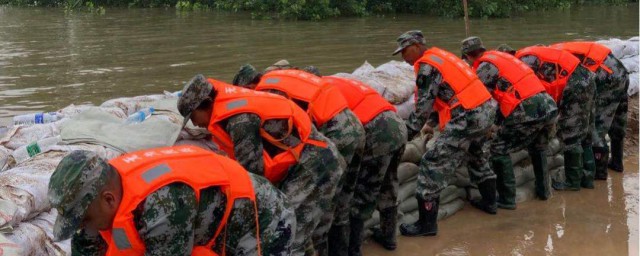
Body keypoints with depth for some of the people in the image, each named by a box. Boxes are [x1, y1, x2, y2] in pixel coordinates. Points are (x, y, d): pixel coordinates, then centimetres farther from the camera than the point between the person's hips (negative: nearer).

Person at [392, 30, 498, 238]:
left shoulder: (427, 66, -10)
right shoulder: (440, 56, 18)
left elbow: (423, 105, -12)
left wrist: (406, 133, -3)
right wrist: (431, 123, 23)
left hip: (467, 118, -10)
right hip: (486, 110, 10)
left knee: (433, 165, -6)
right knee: (478, 159, 31)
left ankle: (427, 223, -2)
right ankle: (489, 202, 47)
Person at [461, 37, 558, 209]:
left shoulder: (484, 67, -1)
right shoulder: (501, 56, 24)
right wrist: (498, 121, 33)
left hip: (528, 112, -8)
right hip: (549, 106, 8)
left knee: (499, 150, 4)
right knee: (538, 149, 31)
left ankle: (507, 199, 5)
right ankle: (543, 190, 38)